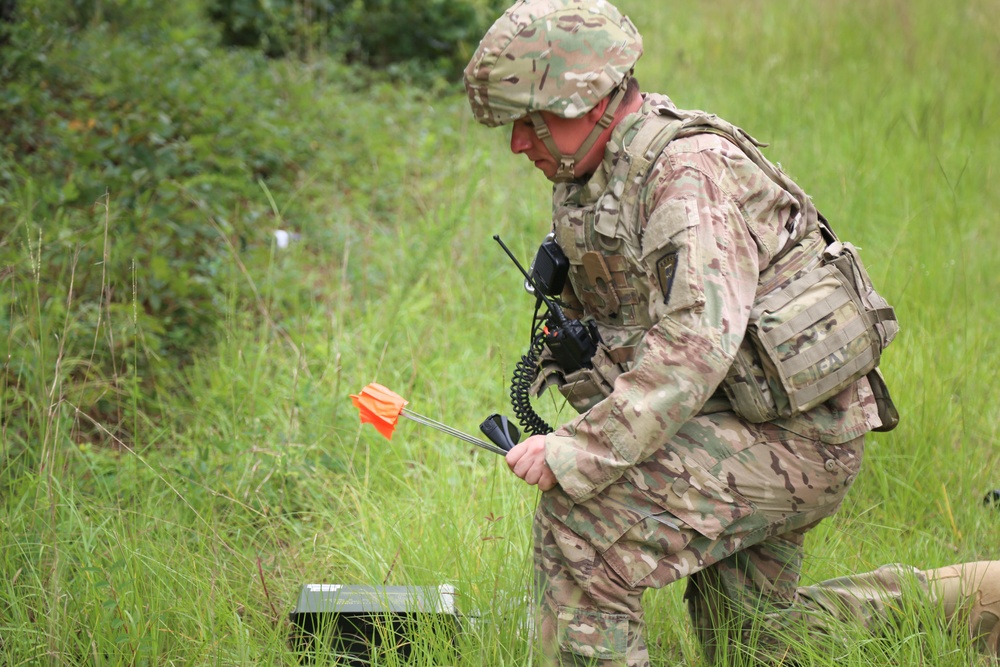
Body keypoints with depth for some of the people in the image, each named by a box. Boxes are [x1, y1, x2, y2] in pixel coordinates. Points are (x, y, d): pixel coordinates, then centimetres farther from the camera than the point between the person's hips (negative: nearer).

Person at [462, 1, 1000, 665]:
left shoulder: (688, 170, -21)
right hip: (748, 422, 11)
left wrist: (578, 452, -35)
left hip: (793, 432, -11)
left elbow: (697, 345, -33)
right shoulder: (598, 175, 10)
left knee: (580, 522, -24)